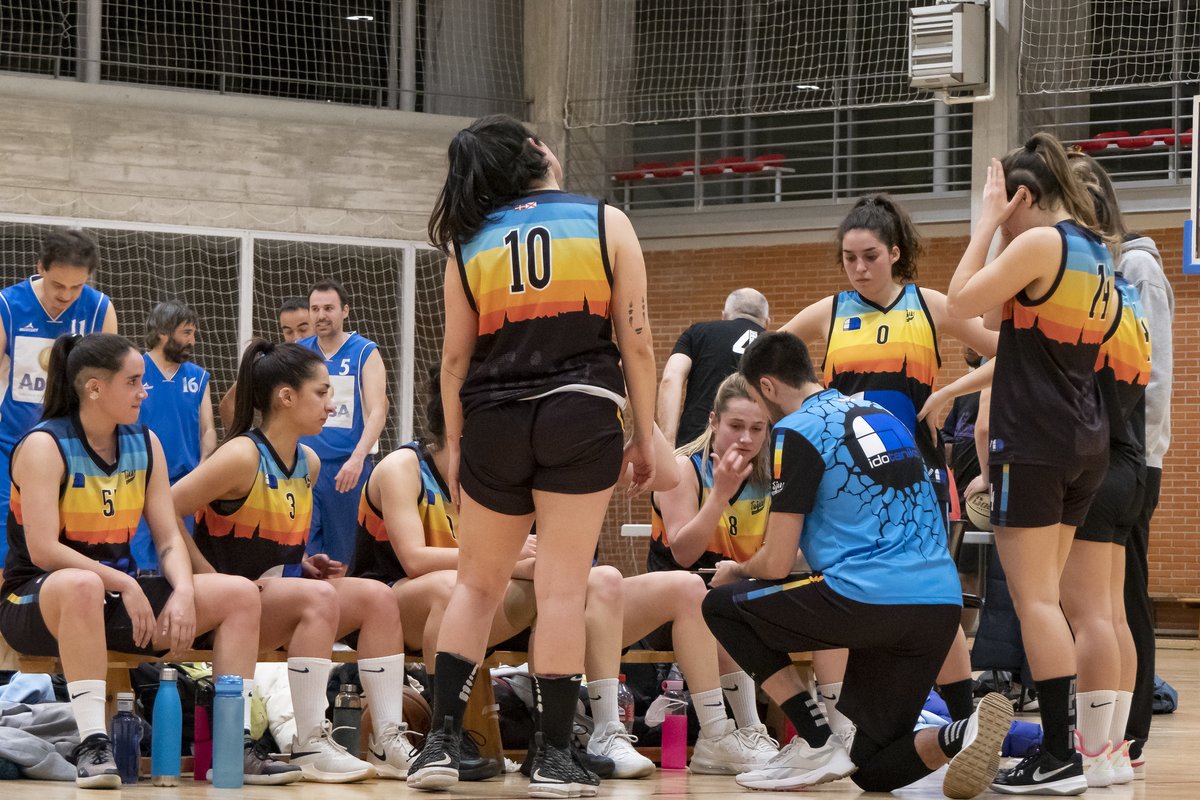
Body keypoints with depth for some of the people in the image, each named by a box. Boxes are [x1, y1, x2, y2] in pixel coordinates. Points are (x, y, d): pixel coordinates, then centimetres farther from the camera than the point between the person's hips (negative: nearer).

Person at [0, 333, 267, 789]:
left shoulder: (144, 444, 7)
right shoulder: (45, 446, -13)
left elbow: (169, 538, 4)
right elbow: (42, 550, -22)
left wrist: (183, 592, -16)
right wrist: (124, 585, -25)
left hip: (117, 595, 7)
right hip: (39, 600, -7)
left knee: (240, 594, -7)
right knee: (82, 586, -43)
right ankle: (92, 744, -42)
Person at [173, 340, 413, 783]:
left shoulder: (308, 463, 10)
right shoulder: (242, 457, -16)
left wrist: (306, 564, 4)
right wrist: (212, 580, -20)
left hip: (280, 592, 8)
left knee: (377, 598, -10)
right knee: (320, 597, -32)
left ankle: (386, 742, -12)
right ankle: (310, 745, -29)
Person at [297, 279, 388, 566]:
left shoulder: (365, 353, 0)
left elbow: (378, 412, -9)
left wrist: (357, 458, -23)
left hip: (349, 466, -2)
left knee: (343, 556, 2)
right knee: (302, 548, -7)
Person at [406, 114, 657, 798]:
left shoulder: (470, 244, 8)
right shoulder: (606, 223, 2)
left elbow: (456, 358, 8)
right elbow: (637, 342, -1)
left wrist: (456, 444, 17)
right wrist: (646, 434, 5)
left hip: (495, 422, 2)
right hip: (580, 415, -2)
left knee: (478, 584, 14)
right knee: (563, 587, 0)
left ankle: (442, 743, 8)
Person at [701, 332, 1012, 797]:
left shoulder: (795, 431, -2)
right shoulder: (879, 415, 22)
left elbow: (776, 564, -2)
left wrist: (735, 571, 22)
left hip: (870, 598, -8)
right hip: (942, 605, 8)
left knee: (721, 606, 15)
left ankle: (816, 745, 3)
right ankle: (960, 736, -16)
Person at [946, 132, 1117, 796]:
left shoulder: (1041, 243, -12)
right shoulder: (1097, 253, 15)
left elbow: (962, 303, -8)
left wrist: (988, 222, -3)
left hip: (1035, 443, -9)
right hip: (1086, 442, 9)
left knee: (1034, 599, -8)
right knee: (1043, 598, 13)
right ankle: (1059, 739, 12)